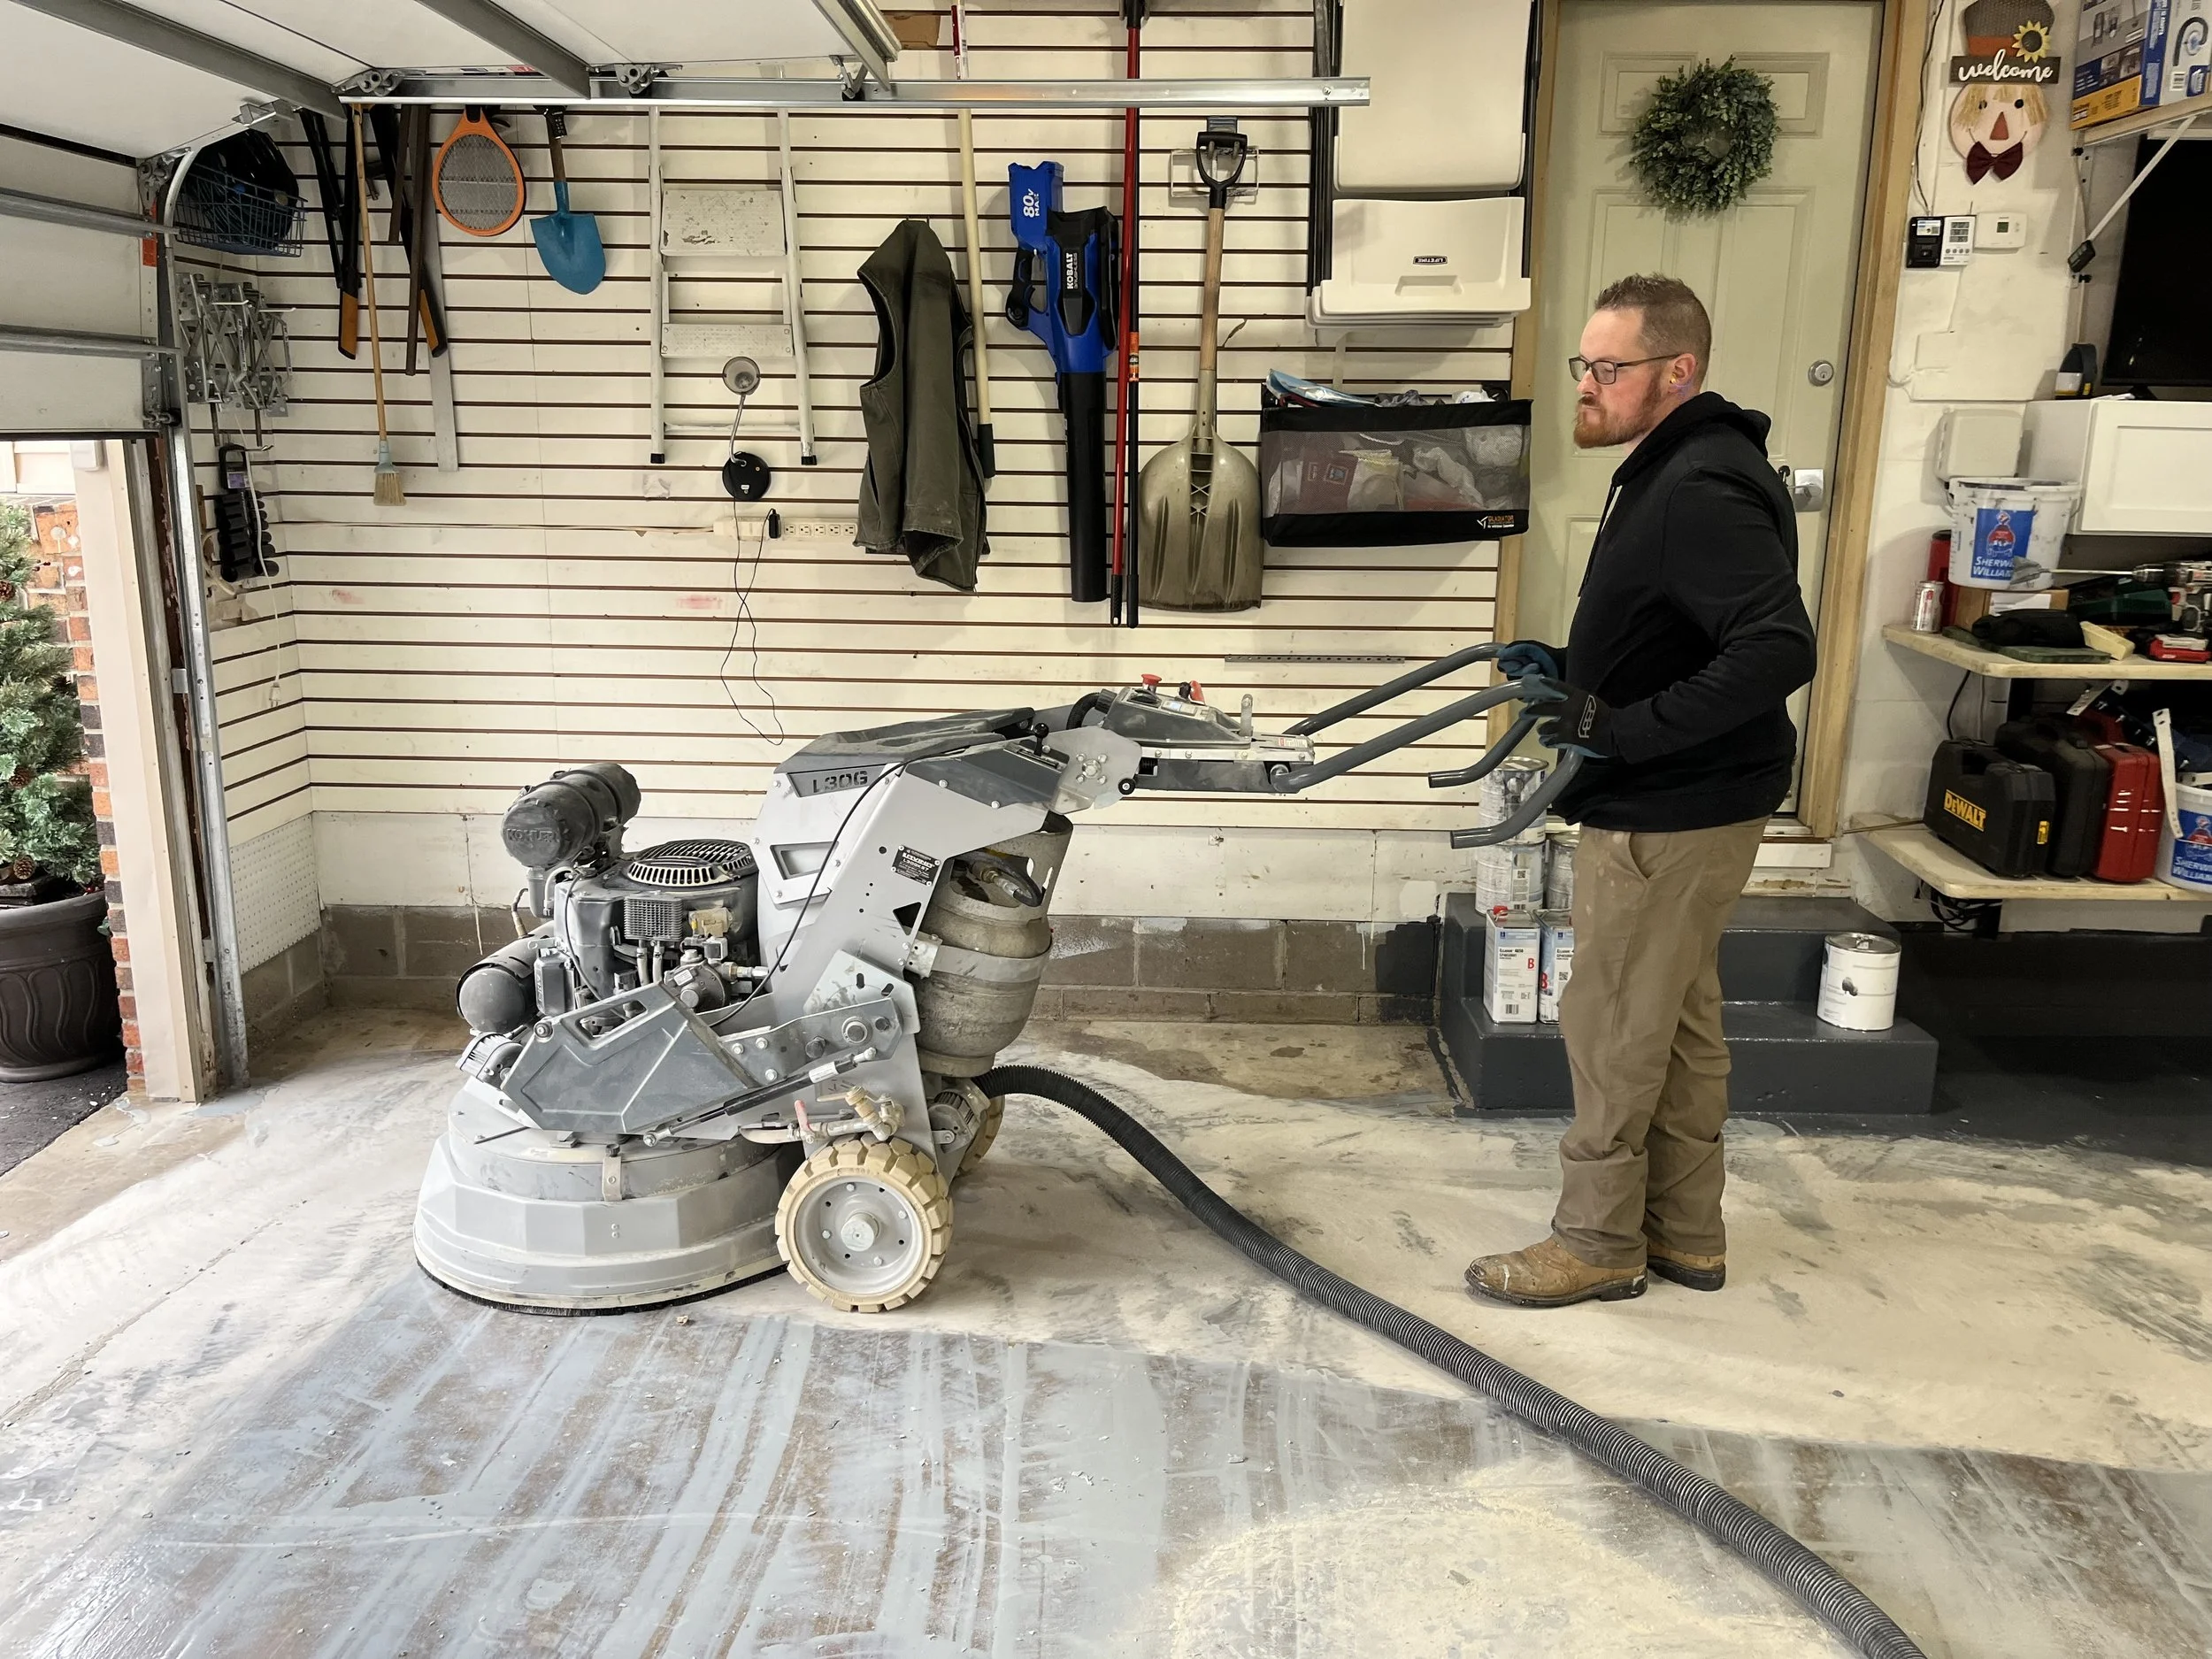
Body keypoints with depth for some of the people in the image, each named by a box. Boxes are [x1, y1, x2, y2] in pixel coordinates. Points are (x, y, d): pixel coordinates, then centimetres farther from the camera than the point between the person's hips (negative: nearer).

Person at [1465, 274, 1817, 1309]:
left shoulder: (1703, 491, -22)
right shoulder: (1674, 473, 11)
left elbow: (1777, 650, -32)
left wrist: (1619, 730, -29)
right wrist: (1573, 672, 8)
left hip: (1669, 817, -11)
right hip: (1680, 805, 11)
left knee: (1610, 1029, 1)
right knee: (1678, 1025, 17)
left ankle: (1598, 1243, 17)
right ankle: (1684, 1234, 30)